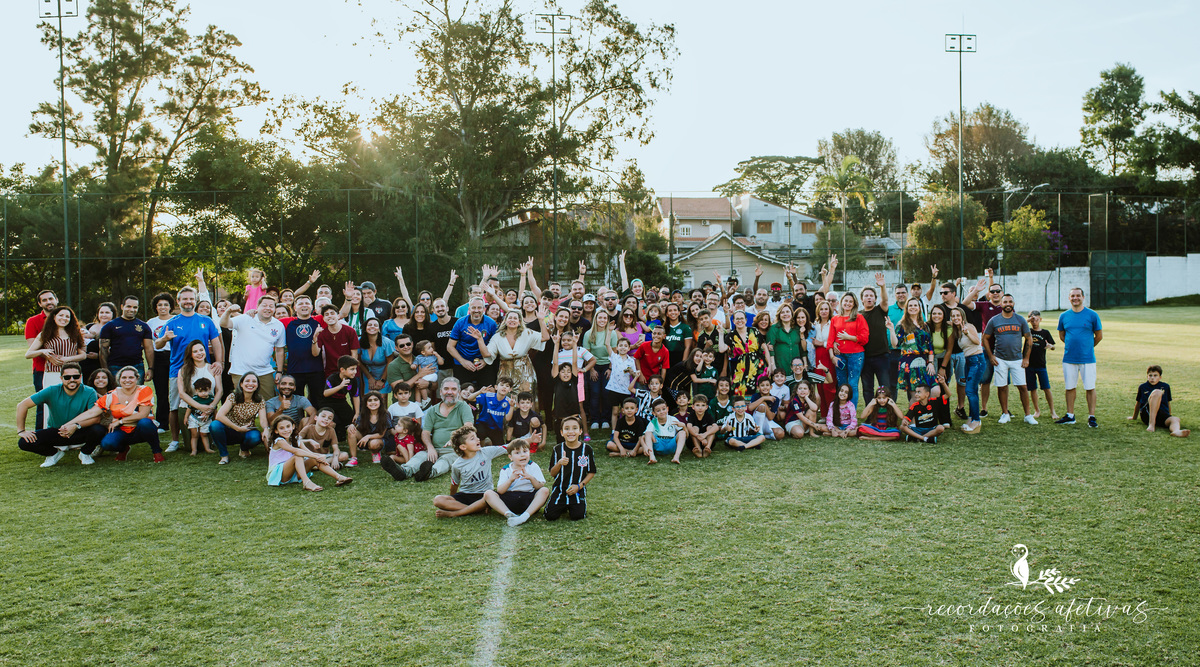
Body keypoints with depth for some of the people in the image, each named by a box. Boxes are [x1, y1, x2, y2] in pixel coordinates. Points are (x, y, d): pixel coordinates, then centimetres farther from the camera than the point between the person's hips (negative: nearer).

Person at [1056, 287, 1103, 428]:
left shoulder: (1092, 315, -2)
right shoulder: (1064, 316, 6)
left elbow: (1099, 336, 6)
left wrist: (1087, 346, 13)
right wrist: (1072, 345, 13)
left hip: (1087, 358, -3)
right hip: (1069, 358, 3)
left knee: (1090, 387, 0)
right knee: (1070, 387, 9)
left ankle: (1092, 417, 6)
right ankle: (1070, 416, 18)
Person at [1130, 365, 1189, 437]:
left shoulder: (1165, 387, 17)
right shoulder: (1142, 387, 14)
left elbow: (1168, 403, 25)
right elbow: (1138, 403, 24)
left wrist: (1169, 416, 30)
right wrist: (1134, 418, 33)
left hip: (1163, 415, 2)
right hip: (1147, 413, -2)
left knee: (1175, 419, -33)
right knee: (1157, 392, -28)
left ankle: (1176, 431, -72)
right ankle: (1151, 424, -40)